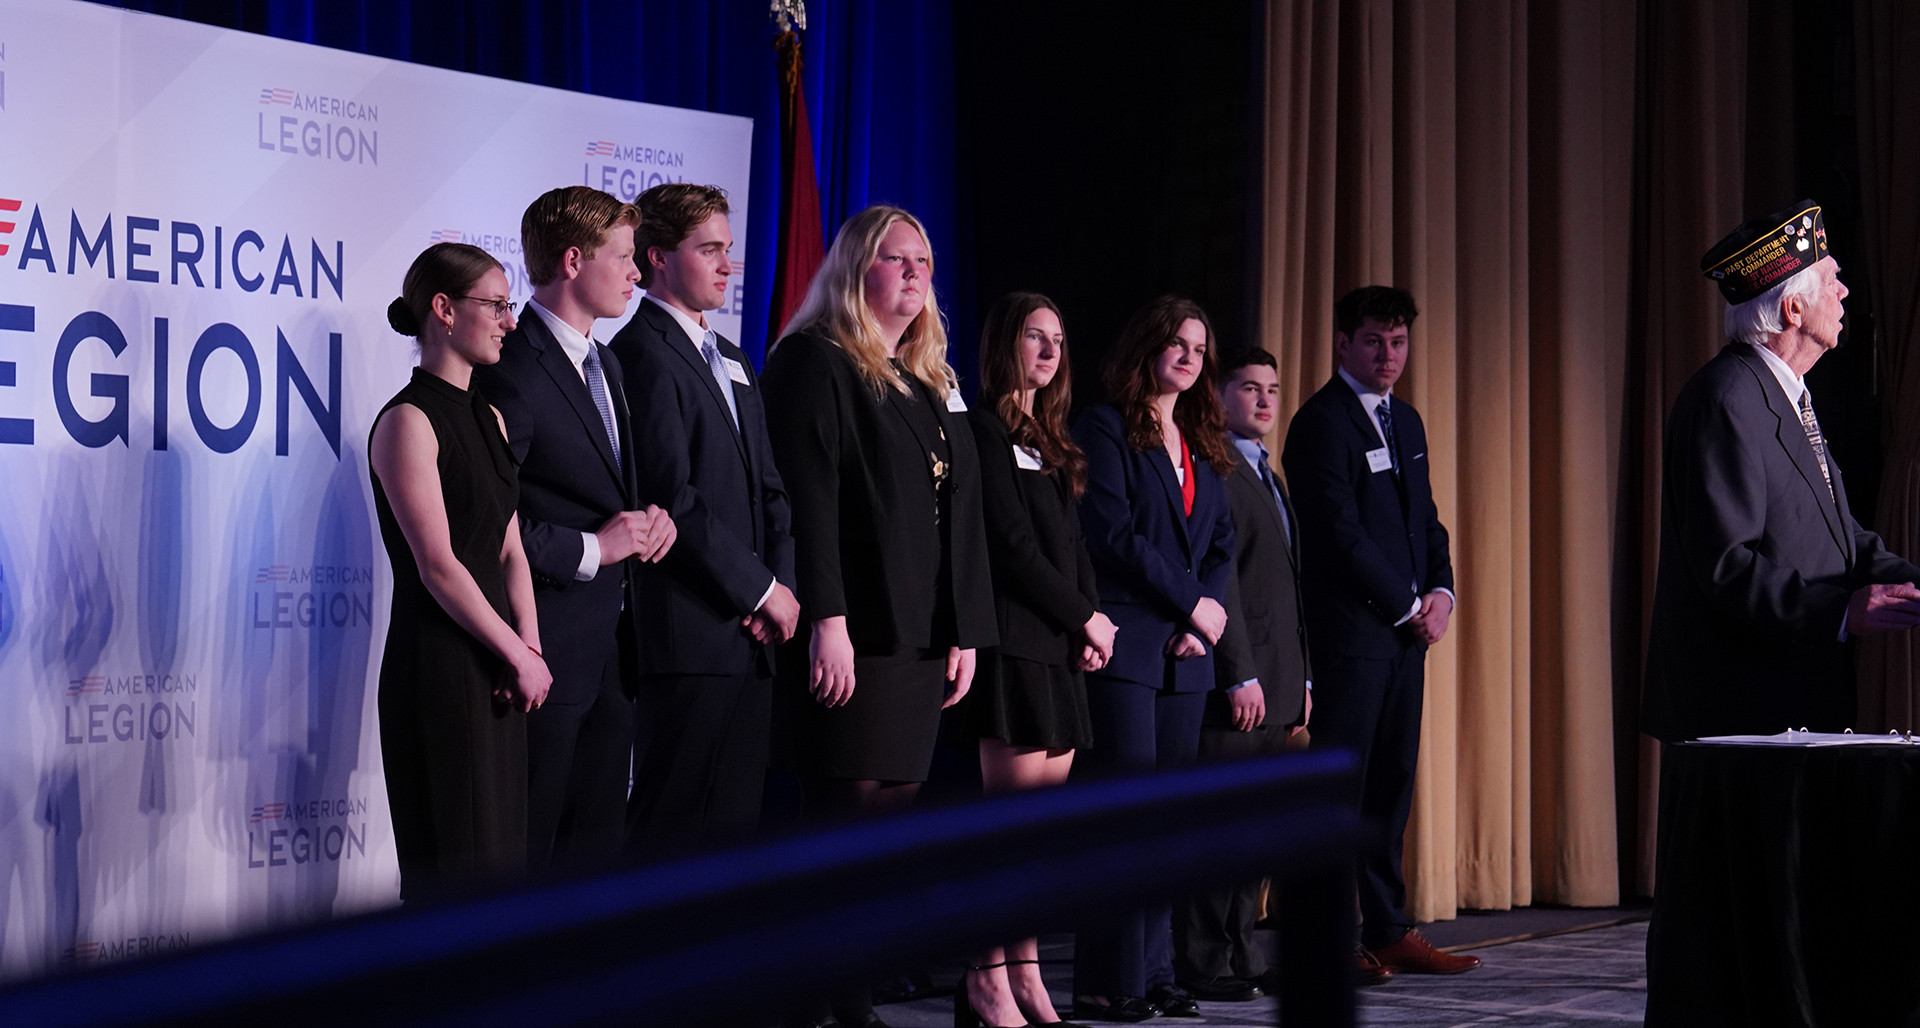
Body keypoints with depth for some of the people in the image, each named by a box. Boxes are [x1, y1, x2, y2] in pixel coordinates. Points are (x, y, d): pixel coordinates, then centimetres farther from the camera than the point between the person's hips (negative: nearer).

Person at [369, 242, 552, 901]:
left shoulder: (488, 419, 15)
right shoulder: (408, 421, -11)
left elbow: (509, 549, 12)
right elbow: (438, 567, -16)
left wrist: (530, 644, -2)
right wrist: (519, 656, -11)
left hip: (494, 666, 8)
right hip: (438, 666, -8)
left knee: (499, 858, 10)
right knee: (452, 870, -5)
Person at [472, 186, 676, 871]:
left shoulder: (605, 364, 16)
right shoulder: (513, 372, -16)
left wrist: (650, 518, 4)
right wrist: (588, 549, -17)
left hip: (614, 647, 9)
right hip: (548, 652, -9)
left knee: (597, 843, 13)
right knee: (525, 856, -2)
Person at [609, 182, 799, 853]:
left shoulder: (731, 362, 21)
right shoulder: (643, 354, -9)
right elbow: (674, 500, -16)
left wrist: (781, 582, 2)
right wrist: (762, 589, -11)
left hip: (751, 633, 9)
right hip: (690, 636, -9)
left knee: (735, 823, 9)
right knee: (672, 823, -8)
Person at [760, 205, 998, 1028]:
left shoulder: (932, 381, 20)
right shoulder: (814, 362, -4)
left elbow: (962, 510, 19)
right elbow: (806, 499, -13)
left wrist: (966, 630, 12)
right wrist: (825, 619, -21)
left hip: (922, 639, 7)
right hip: (851, 636, -7)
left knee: (897, 803, 5)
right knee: (847, 807, -8)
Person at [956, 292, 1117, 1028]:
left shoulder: (1052, 444, 21)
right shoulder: (984, 431, -5)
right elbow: (1011, 545, -11)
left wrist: (1093, 623, 2)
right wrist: (1085, 616, -7)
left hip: (1062, 642, 8)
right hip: (1014, 636, -8)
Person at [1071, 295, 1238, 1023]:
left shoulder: (1204, 445, 20)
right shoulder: (1106, 430, -2)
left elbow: (1221, 545, 17)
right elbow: (1112, 534, -12)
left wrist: (1207, 617, -1)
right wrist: (1191, 602, -10)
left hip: (1185, 649, 7)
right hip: (1124, 644, -7)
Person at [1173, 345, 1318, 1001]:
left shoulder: (1267, 477, 22)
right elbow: (1217, 578, -15)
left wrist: (1301, 679, 18)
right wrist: (1241, 676, -19)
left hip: (1274, 684, 9)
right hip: (1234, 681, -9)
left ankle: (1241, 957, 15)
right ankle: (1204, 966, -1)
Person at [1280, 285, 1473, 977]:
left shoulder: (1406, 421, 18)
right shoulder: (1322, 421, -9)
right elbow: (1341, 533, -15)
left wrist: (1441, 592, 4)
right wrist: (1408, 606, -11)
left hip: (1407, 629, 8)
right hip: (1351, 628, -8)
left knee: (1393, 782, 9)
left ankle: (1387, 930, 14)